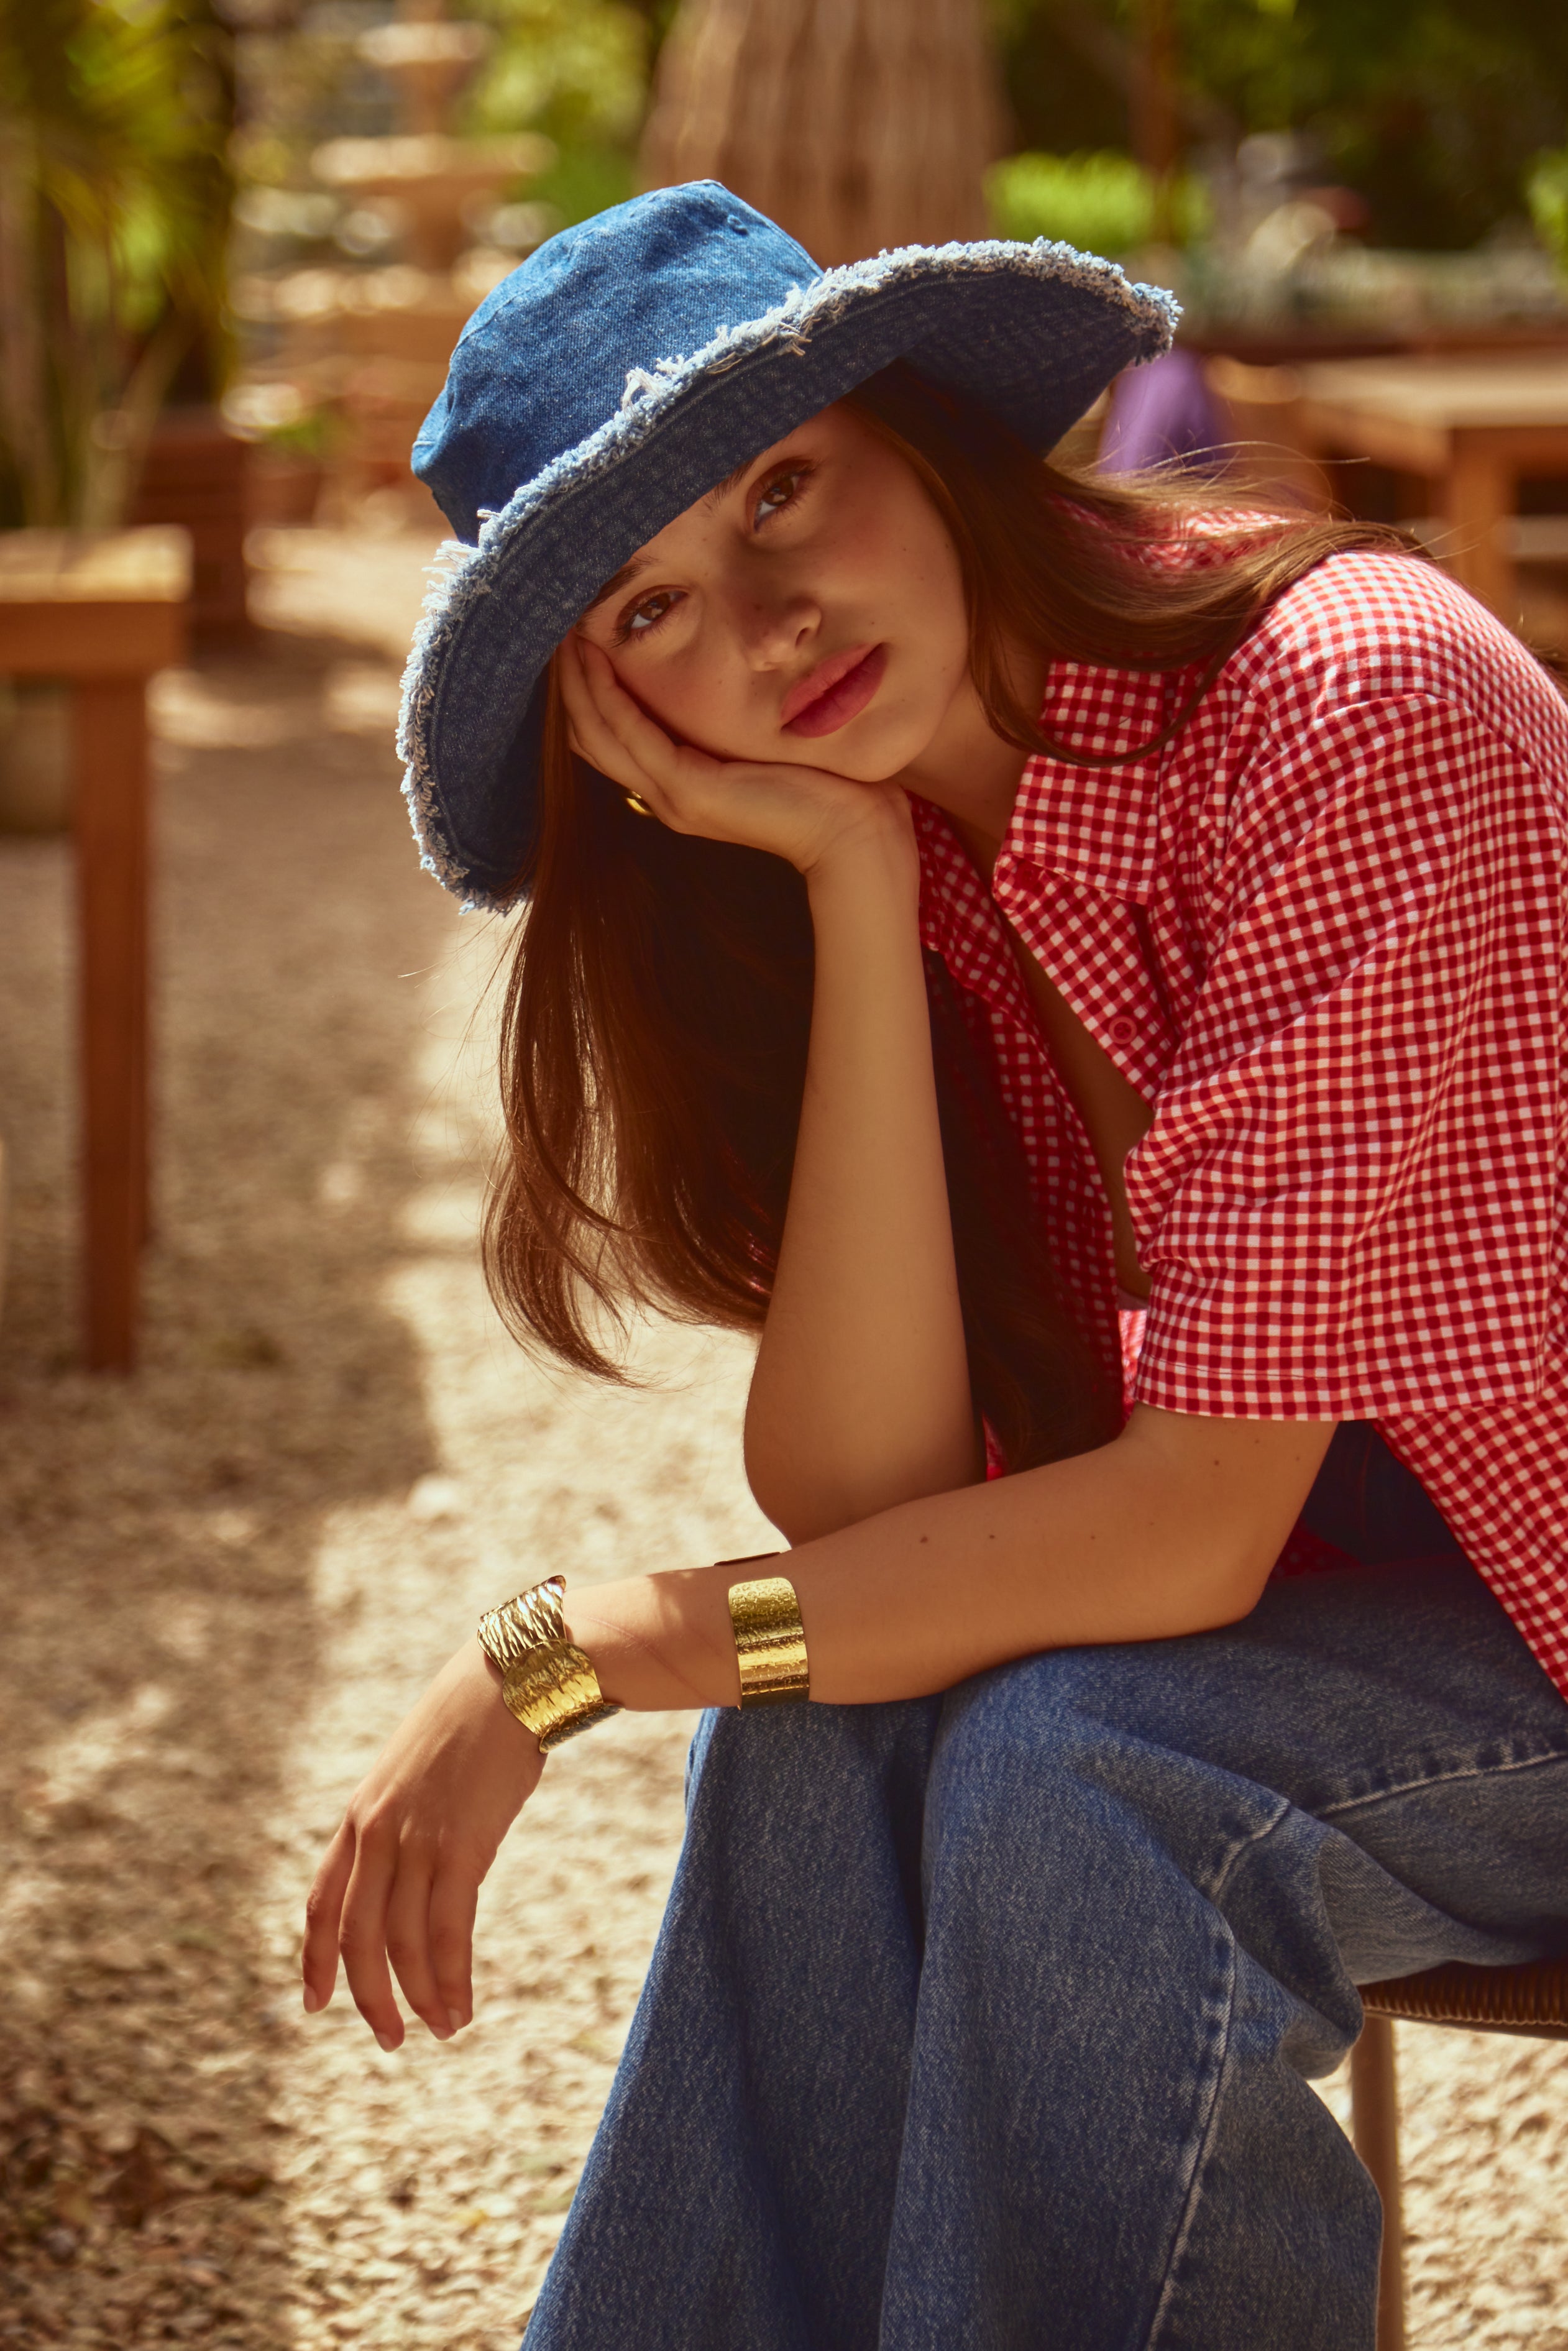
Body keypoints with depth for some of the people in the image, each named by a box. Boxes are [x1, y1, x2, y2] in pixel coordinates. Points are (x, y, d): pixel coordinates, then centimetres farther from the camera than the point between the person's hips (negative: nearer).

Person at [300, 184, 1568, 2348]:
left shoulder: (1343, 707, -26)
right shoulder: (892, 841, -3)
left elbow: (1190, 1519, -27)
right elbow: (861, 1507, -16)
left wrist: (561, 1661, -22)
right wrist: (857, 893, -22)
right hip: (1300, 1584, 6)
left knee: (1069, 1773, -29)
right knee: (834, 1714, -21)